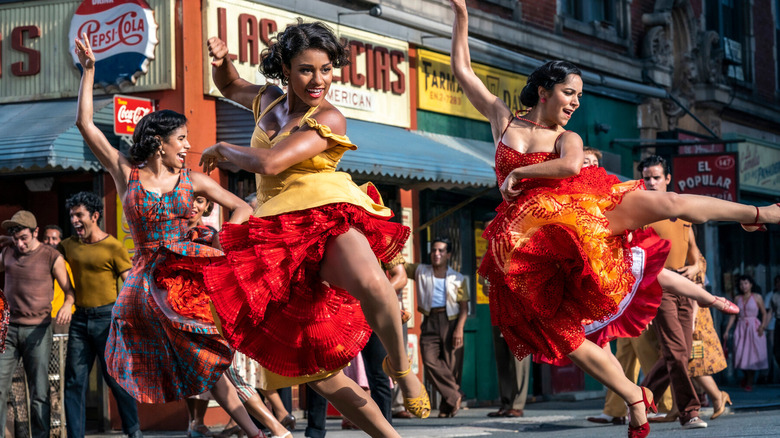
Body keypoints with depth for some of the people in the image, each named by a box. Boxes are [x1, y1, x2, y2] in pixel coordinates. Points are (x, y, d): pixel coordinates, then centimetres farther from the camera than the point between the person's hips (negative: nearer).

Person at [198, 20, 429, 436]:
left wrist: (222, 148, 0)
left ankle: (400, 366, -16)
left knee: (370, 284, -41)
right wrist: (221, 60, 13)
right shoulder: (269, 101, 14)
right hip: (279, 237, 6)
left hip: (326, 218, -6)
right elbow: (230, 87, 36)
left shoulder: (328, 119, -6)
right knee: (311, 364, 2)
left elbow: (269, 163, -18)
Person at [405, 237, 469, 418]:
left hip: (451, 322, -1)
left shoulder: (458, 279, 9)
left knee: (451, 365, -4)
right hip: (430, 322, 1)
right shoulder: (420, 271, 13)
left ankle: (446, 406, 6)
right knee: (430, 360, -17)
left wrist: (459, 329, -8)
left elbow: (464, 307, 4)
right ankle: (455, 396, -10)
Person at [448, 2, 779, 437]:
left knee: (667, 203, -20)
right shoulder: (503, 119, 14)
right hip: (530, 245, 0)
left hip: (579, 212, 0)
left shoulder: (567, 138, 11)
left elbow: (570, 166, -14)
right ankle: (636, 398, 7)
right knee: (565, 335, -6)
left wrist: (517, 173, -10)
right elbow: (463, 70, 14)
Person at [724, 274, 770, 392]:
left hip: (754, 327, -3)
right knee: (741, 354, -2)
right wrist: (727, 331, 4)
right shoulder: (737, 299, 7)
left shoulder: (757, 297, -1)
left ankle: (749, 382, 6)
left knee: (752, 354, -3)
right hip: (741, 328, 3)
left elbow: (764, 313, 0)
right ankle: (746, 376, 25)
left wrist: (762, 326, -15)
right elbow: (733, 315, 9)